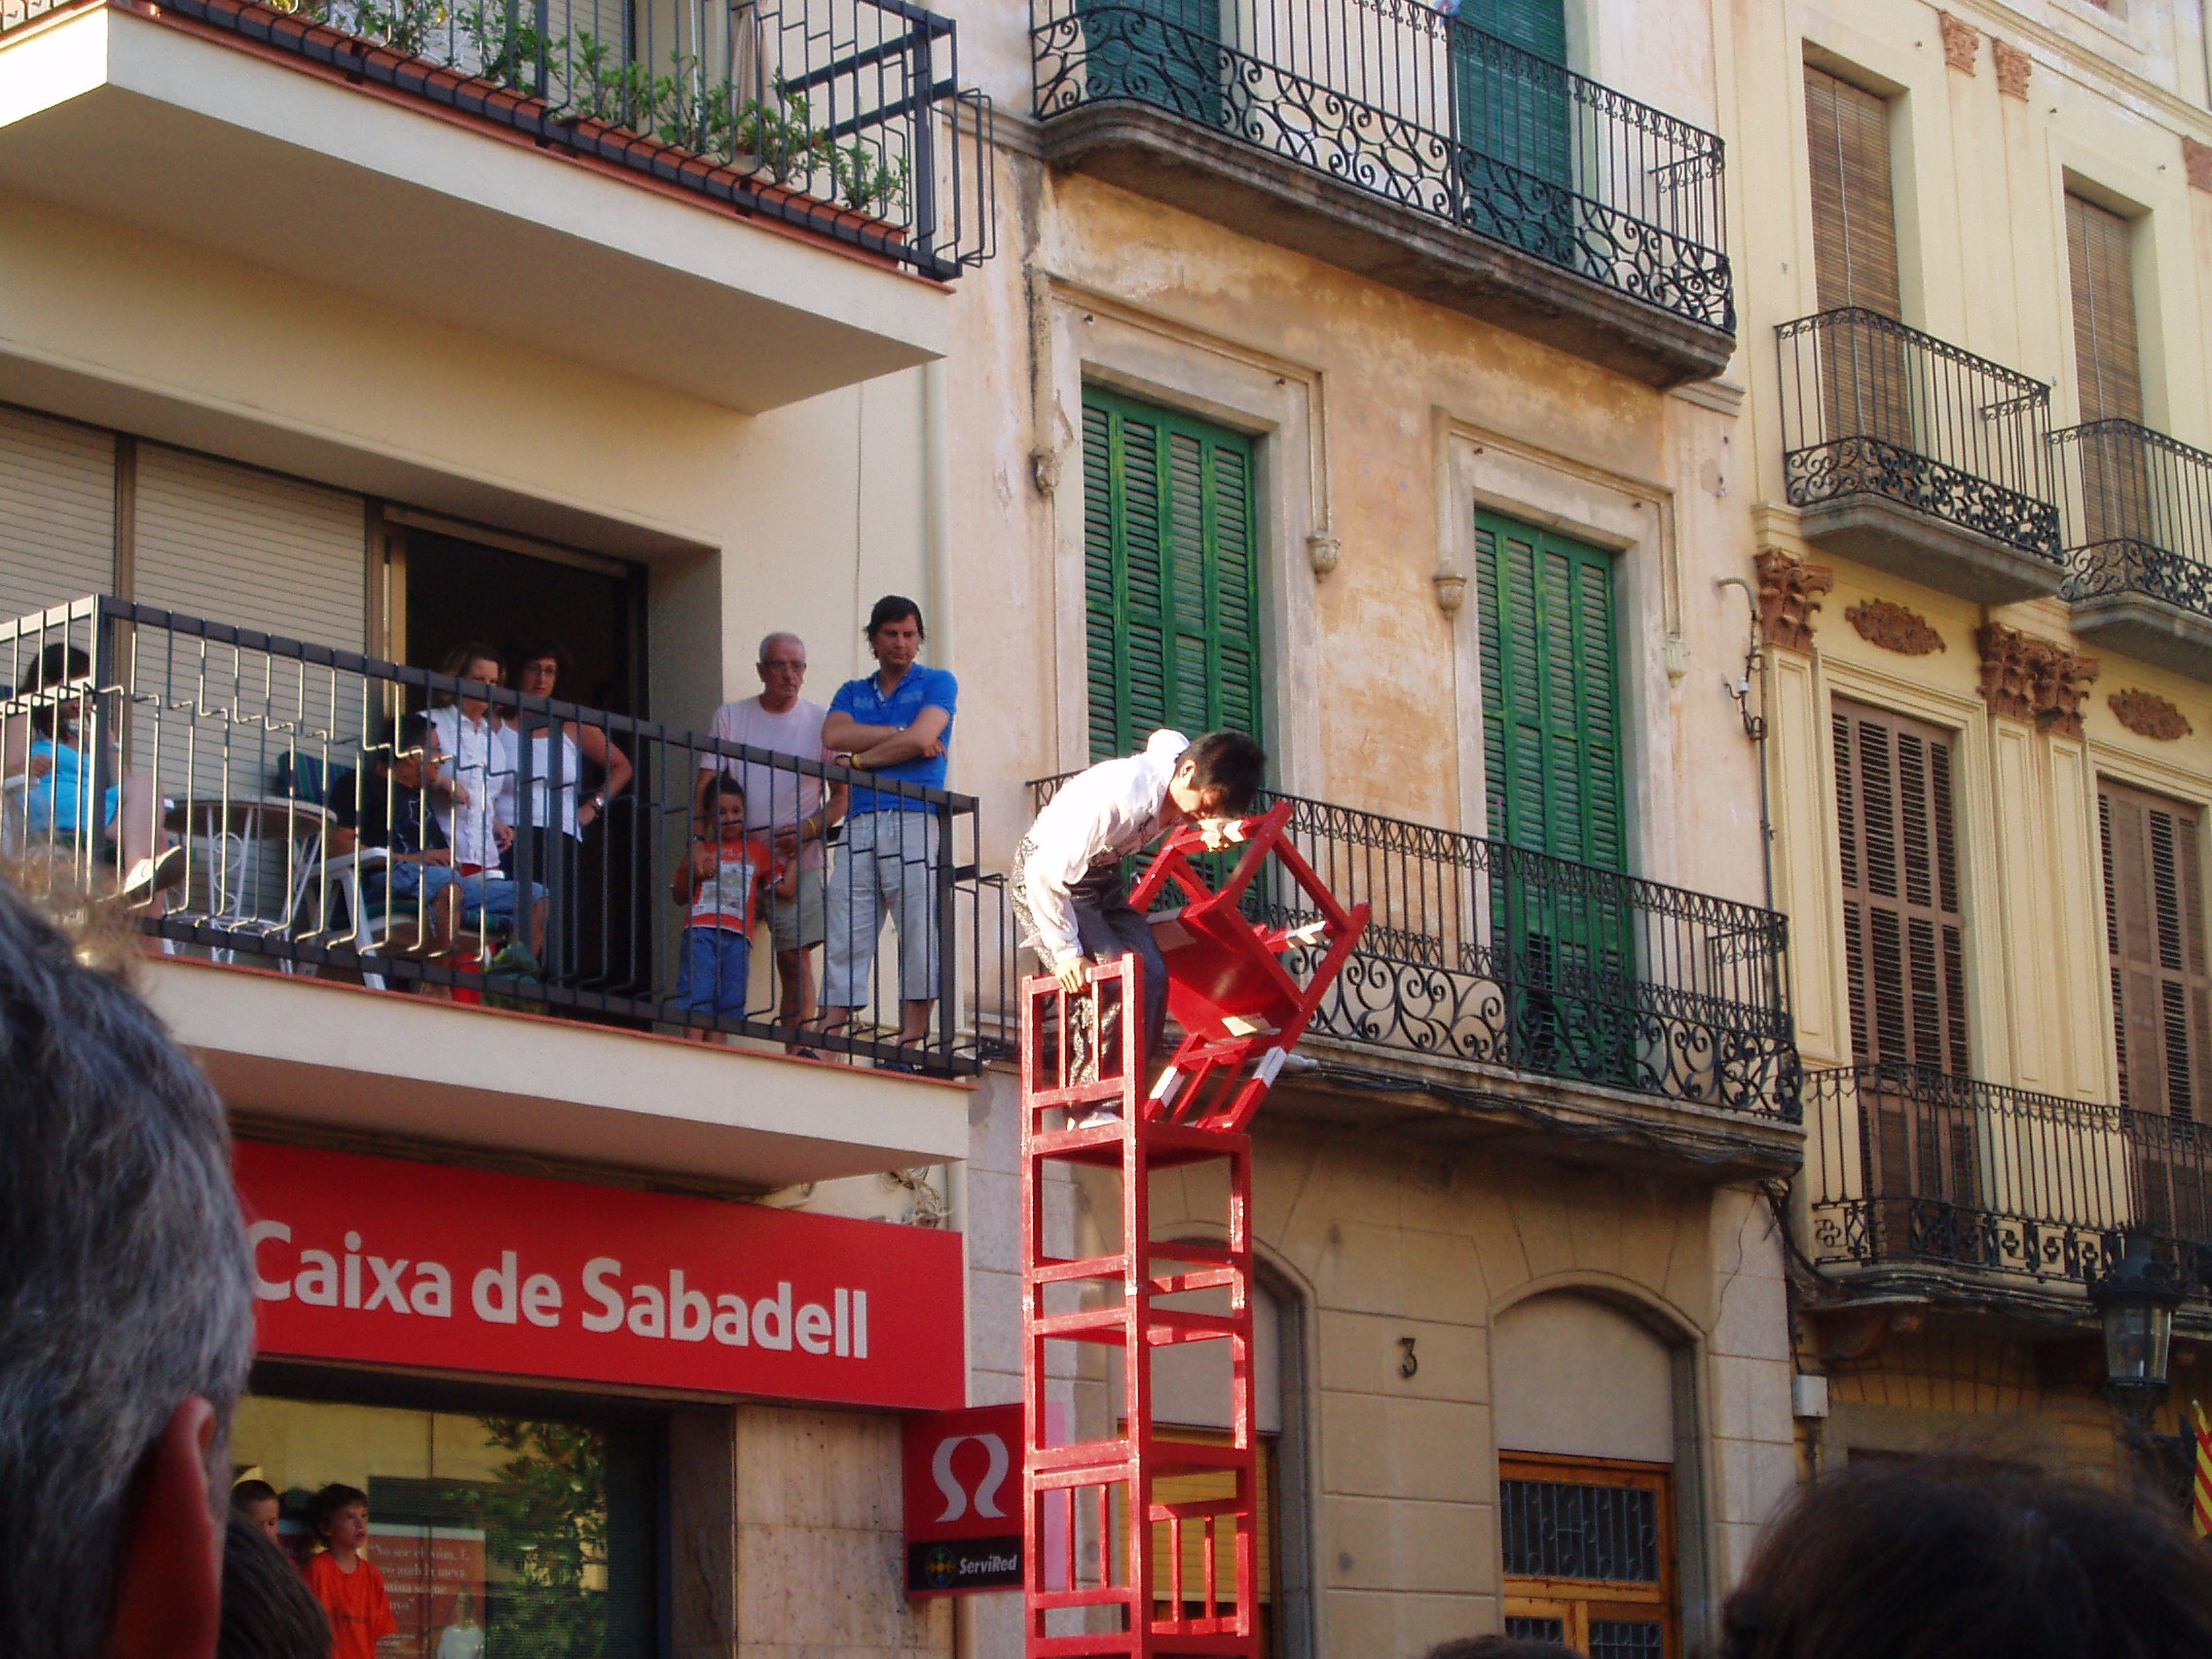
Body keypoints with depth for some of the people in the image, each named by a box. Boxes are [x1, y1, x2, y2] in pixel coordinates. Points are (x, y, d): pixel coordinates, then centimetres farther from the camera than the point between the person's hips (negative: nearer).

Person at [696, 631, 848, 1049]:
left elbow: (842, 796, 7)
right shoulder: (729, 717, 8)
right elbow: (704, 790, 5)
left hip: (797, 859, -1)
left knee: (794, 955, -6)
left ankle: (797, 1047, -5)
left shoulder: (821, 721, 6)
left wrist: (808, 830, -11)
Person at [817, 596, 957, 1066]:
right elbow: (834, 736, 3)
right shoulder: (852, 693, 24)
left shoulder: (937, 684, 13)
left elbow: (920, 738, -4)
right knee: (844, 932, -5)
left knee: (918, 929, -9)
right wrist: (900, 734, -2)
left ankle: (911, 1042, -9)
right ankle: (829, 1035, -10)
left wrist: (858, 759, 4)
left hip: (914, 819, -4)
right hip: (860, 824, 4)